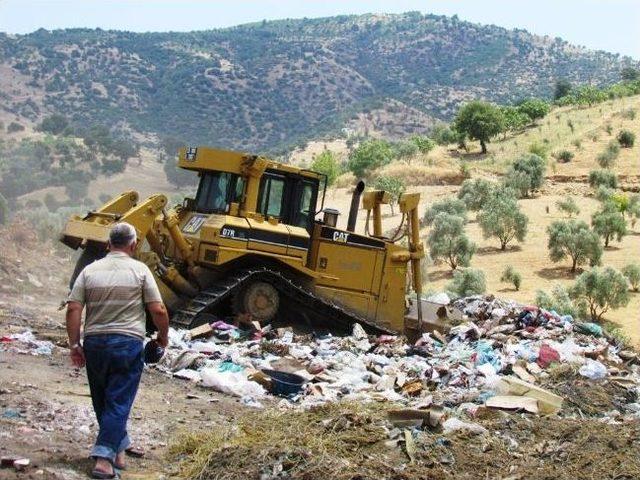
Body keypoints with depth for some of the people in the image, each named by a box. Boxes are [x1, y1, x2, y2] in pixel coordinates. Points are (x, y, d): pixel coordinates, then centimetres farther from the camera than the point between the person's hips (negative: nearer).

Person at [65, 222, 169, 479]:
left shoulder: (90, 270, 5)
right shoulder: (140, 270, -3)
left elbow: (73, 309, -1)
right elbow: (158, 310, -7)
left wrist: (74, 345, 4)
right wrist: (163, 335, 10)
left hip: (94, 343, 3)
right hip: (127, 343, -3)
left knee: (102, 401, 18)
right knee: (118, 402, -1)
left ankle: (119, 449, 29)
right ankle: (104, 459, -10)